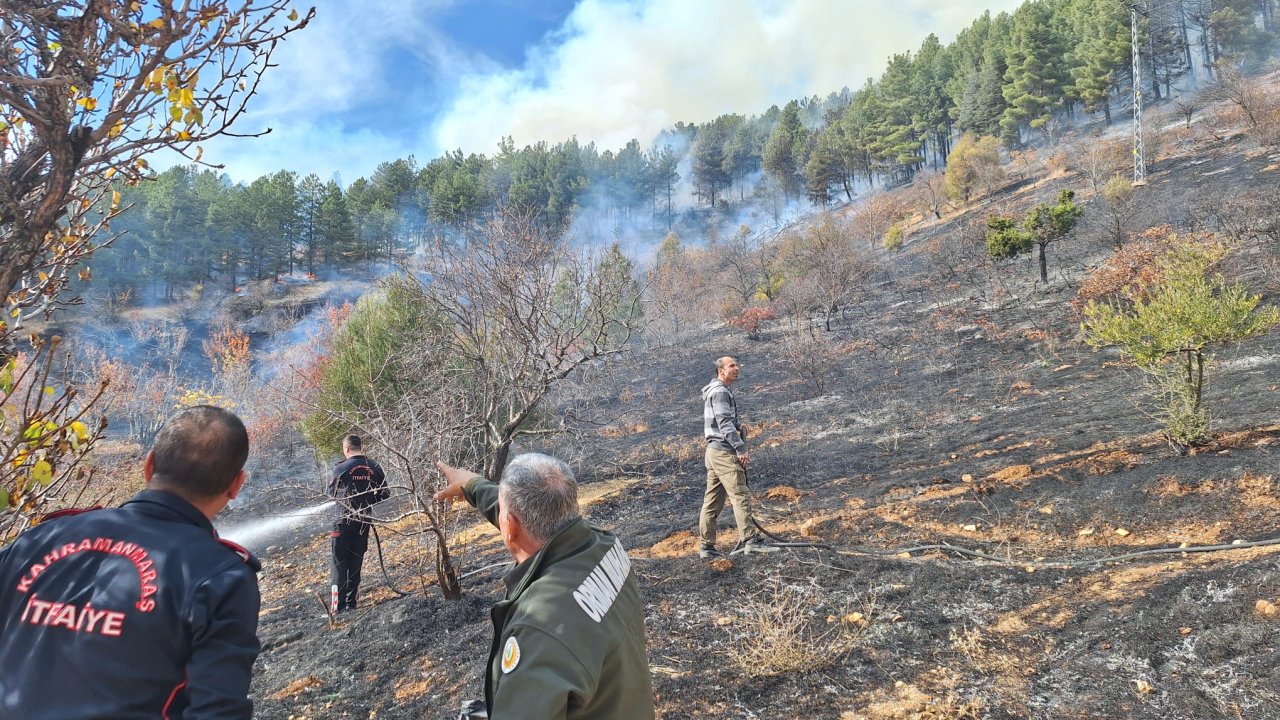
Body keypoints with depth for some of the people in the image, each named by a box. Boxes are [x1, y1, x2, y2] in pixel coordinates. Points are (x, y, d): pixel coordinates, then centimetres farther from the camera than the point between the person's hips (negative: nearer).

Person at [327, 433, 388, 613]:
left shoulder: (341, 468, -12)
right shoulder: (375, 468, -1)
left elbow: (331, 493, 3)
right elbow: (384, 495, 2)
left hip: (344, 521, -4)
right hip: (364, 522, 4)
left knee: (340, 564, 3)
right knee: (356, 563, 14)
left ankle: (337, 606, 0)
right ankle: (351, 603, 18)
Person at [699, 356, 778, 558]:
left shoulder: (713, 391, 22)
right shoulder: (720, 391, -10)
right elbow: (724, 422, -20)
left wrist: (737, 425, 12)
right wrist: (741, 448, -23)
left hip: (714, 452, 10)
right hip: (724, 452, -10)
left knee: (712, 500, 9)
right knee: (740, 495, -12)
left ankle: (706, 546, 11)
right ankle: (750, 539, -16)